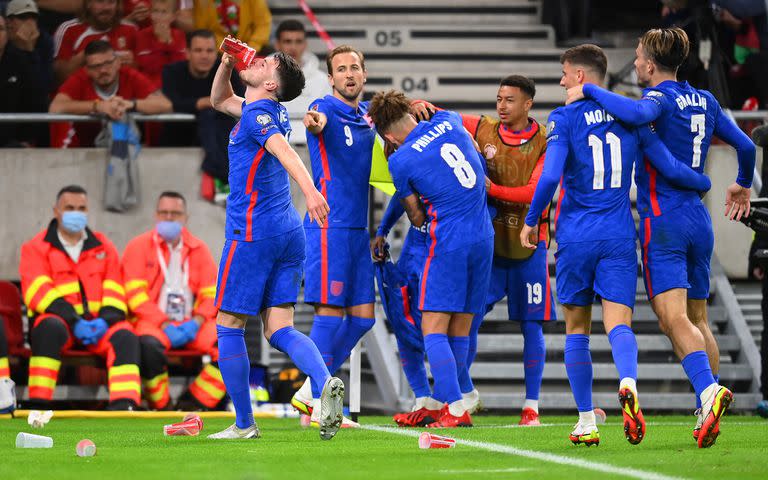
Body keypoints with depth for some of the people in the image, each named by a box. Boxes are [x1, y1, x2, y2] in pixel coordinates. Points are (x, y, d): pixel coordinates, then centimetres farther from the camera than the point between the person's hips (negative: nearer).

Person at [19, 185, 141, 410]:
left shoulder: (103, 247, 19)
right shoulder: (36, 248, 7)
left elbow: (114, 291, 10)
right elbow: (38, 291, -7)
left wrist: (106, 319, -13)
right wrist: (74, 321, -20)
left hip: (98, 323, 3)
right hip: (58, 319, -3)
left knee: (125, 337, -27)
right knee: (51, 327, -38)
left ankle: (124, 406, -40)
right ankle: (38, 406, -37)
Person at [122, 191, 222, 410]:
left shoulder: (199, 249, 15)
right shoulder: (138, 246, 6)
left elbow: (212, 293, 9)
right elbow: (135, 294, -4)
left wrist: (197, 322, -11)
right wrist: (164, 324, -16)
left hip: (191, 324, 3)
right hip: (152, 322, -3)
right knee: (149, 345, -39)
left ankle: (191, 406, -16)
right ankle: (161, 409, -19)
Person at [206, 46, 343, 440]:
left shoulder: (258, 114, -11)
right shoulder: (268, 112, 16)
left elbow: (285, 152, -31)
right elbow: (220, 100, 34)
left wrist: (310, 190, -48)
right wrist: (227, 64, 16)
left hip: (252, 234, -8)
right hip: (288, 233, 8)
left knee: (228, 327, 3)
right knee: (279, 329, 2)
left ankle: (244, 424, 5)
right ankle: (324, 383, -25)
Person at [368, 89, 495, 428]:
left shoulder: (400, 161, -7)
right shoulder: (448, 121, 6)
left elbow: (417, 219, 5)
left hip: (448, 243, -7)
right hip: (484, 238, 7)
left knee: (433, 329, -3)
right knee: (460, 330, 10)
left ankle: (456, 409, -14)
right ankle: (443, 404, 14)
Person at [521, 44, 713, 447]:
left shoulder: (565, 119, -5)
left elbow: (550, 176, -15)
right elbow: (670, 168, 4)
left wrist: (531, 221, -1)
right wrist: (705, 184, 23)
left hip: (575, 236, -2)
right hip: (619, 236, 2)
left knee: (577, 329, 10)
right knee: (618, 323, -5)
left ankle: (586, 422, 10)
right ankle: (628, 384, -37)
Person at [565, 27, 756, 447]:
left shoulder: (661, 98, -8)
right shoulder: (705, 101, 13)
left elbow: (637, 113, -33)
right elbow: (745, 145, 20)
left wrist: (589, 92, -19)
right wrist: (743, 184, 40)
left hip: (663, 220, -7)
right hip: (700, 222, 7)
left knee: (674, 318, -15)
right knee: (698, 319, 13)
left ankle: (708, 390, -36)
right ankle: (707, 416, 10)